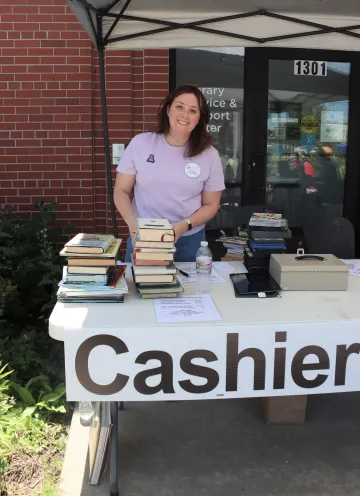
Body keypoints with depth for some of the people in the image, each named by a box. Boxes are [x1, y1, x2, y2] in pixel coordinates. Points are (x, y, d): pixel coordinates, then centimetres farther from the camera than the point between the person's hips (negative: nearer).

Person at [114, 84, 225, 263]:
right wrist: (132, 223, -17)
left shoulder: (209, 155, -4)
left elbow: (211, 204, 2)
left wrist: (184, 226, -15)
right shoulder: (140, 143, -4)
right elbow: (121, 191, 0)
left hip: (188, 241, 0)